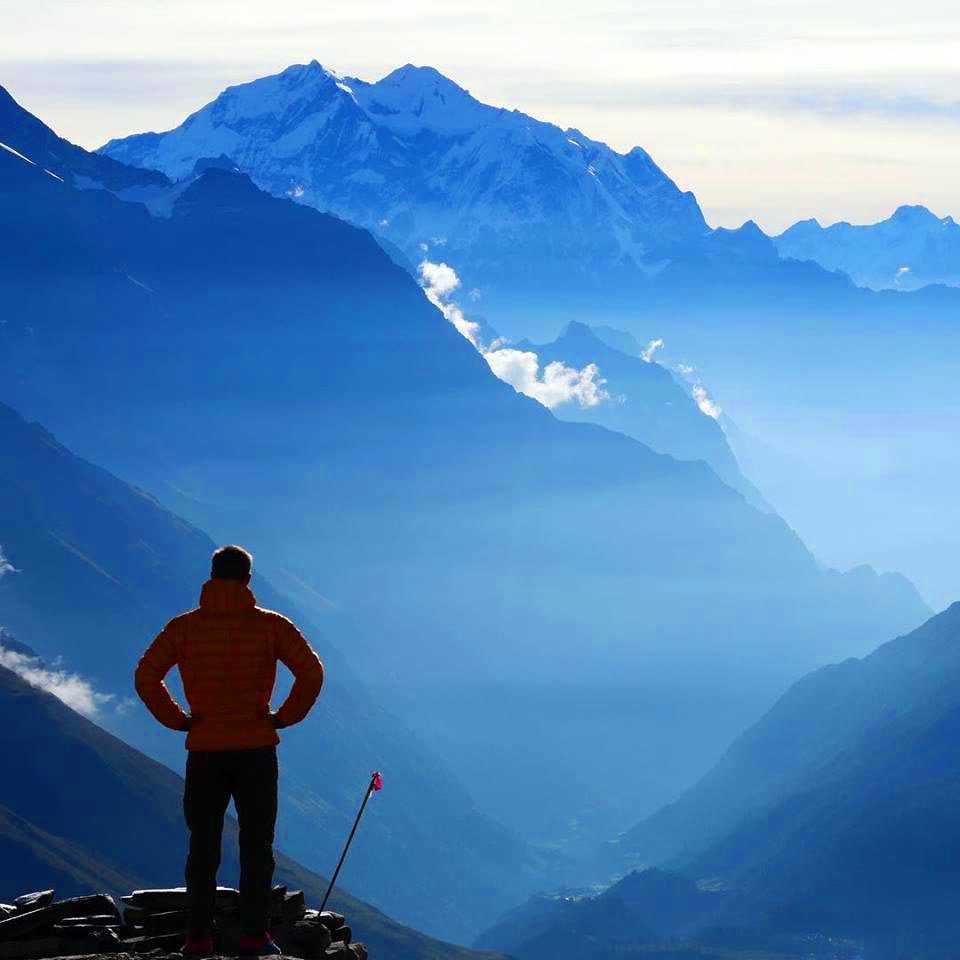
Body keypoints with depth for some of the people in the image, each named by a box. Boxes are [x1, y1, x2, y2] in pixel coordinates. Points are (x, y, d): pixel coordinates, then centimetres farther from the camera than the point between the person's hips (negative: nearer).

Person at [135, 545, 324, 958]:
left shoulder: (184, 627, 0)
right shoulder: (271, 625, -2)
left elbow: (146, 676, -6)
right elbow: (311, 672, -10)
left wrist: (178, 720, 2)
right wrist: (284, 718, 0)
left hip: (204, 752, 1)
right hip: (256, 750, -1)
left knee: (203, 847, 8)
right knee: (256, 846, 5)